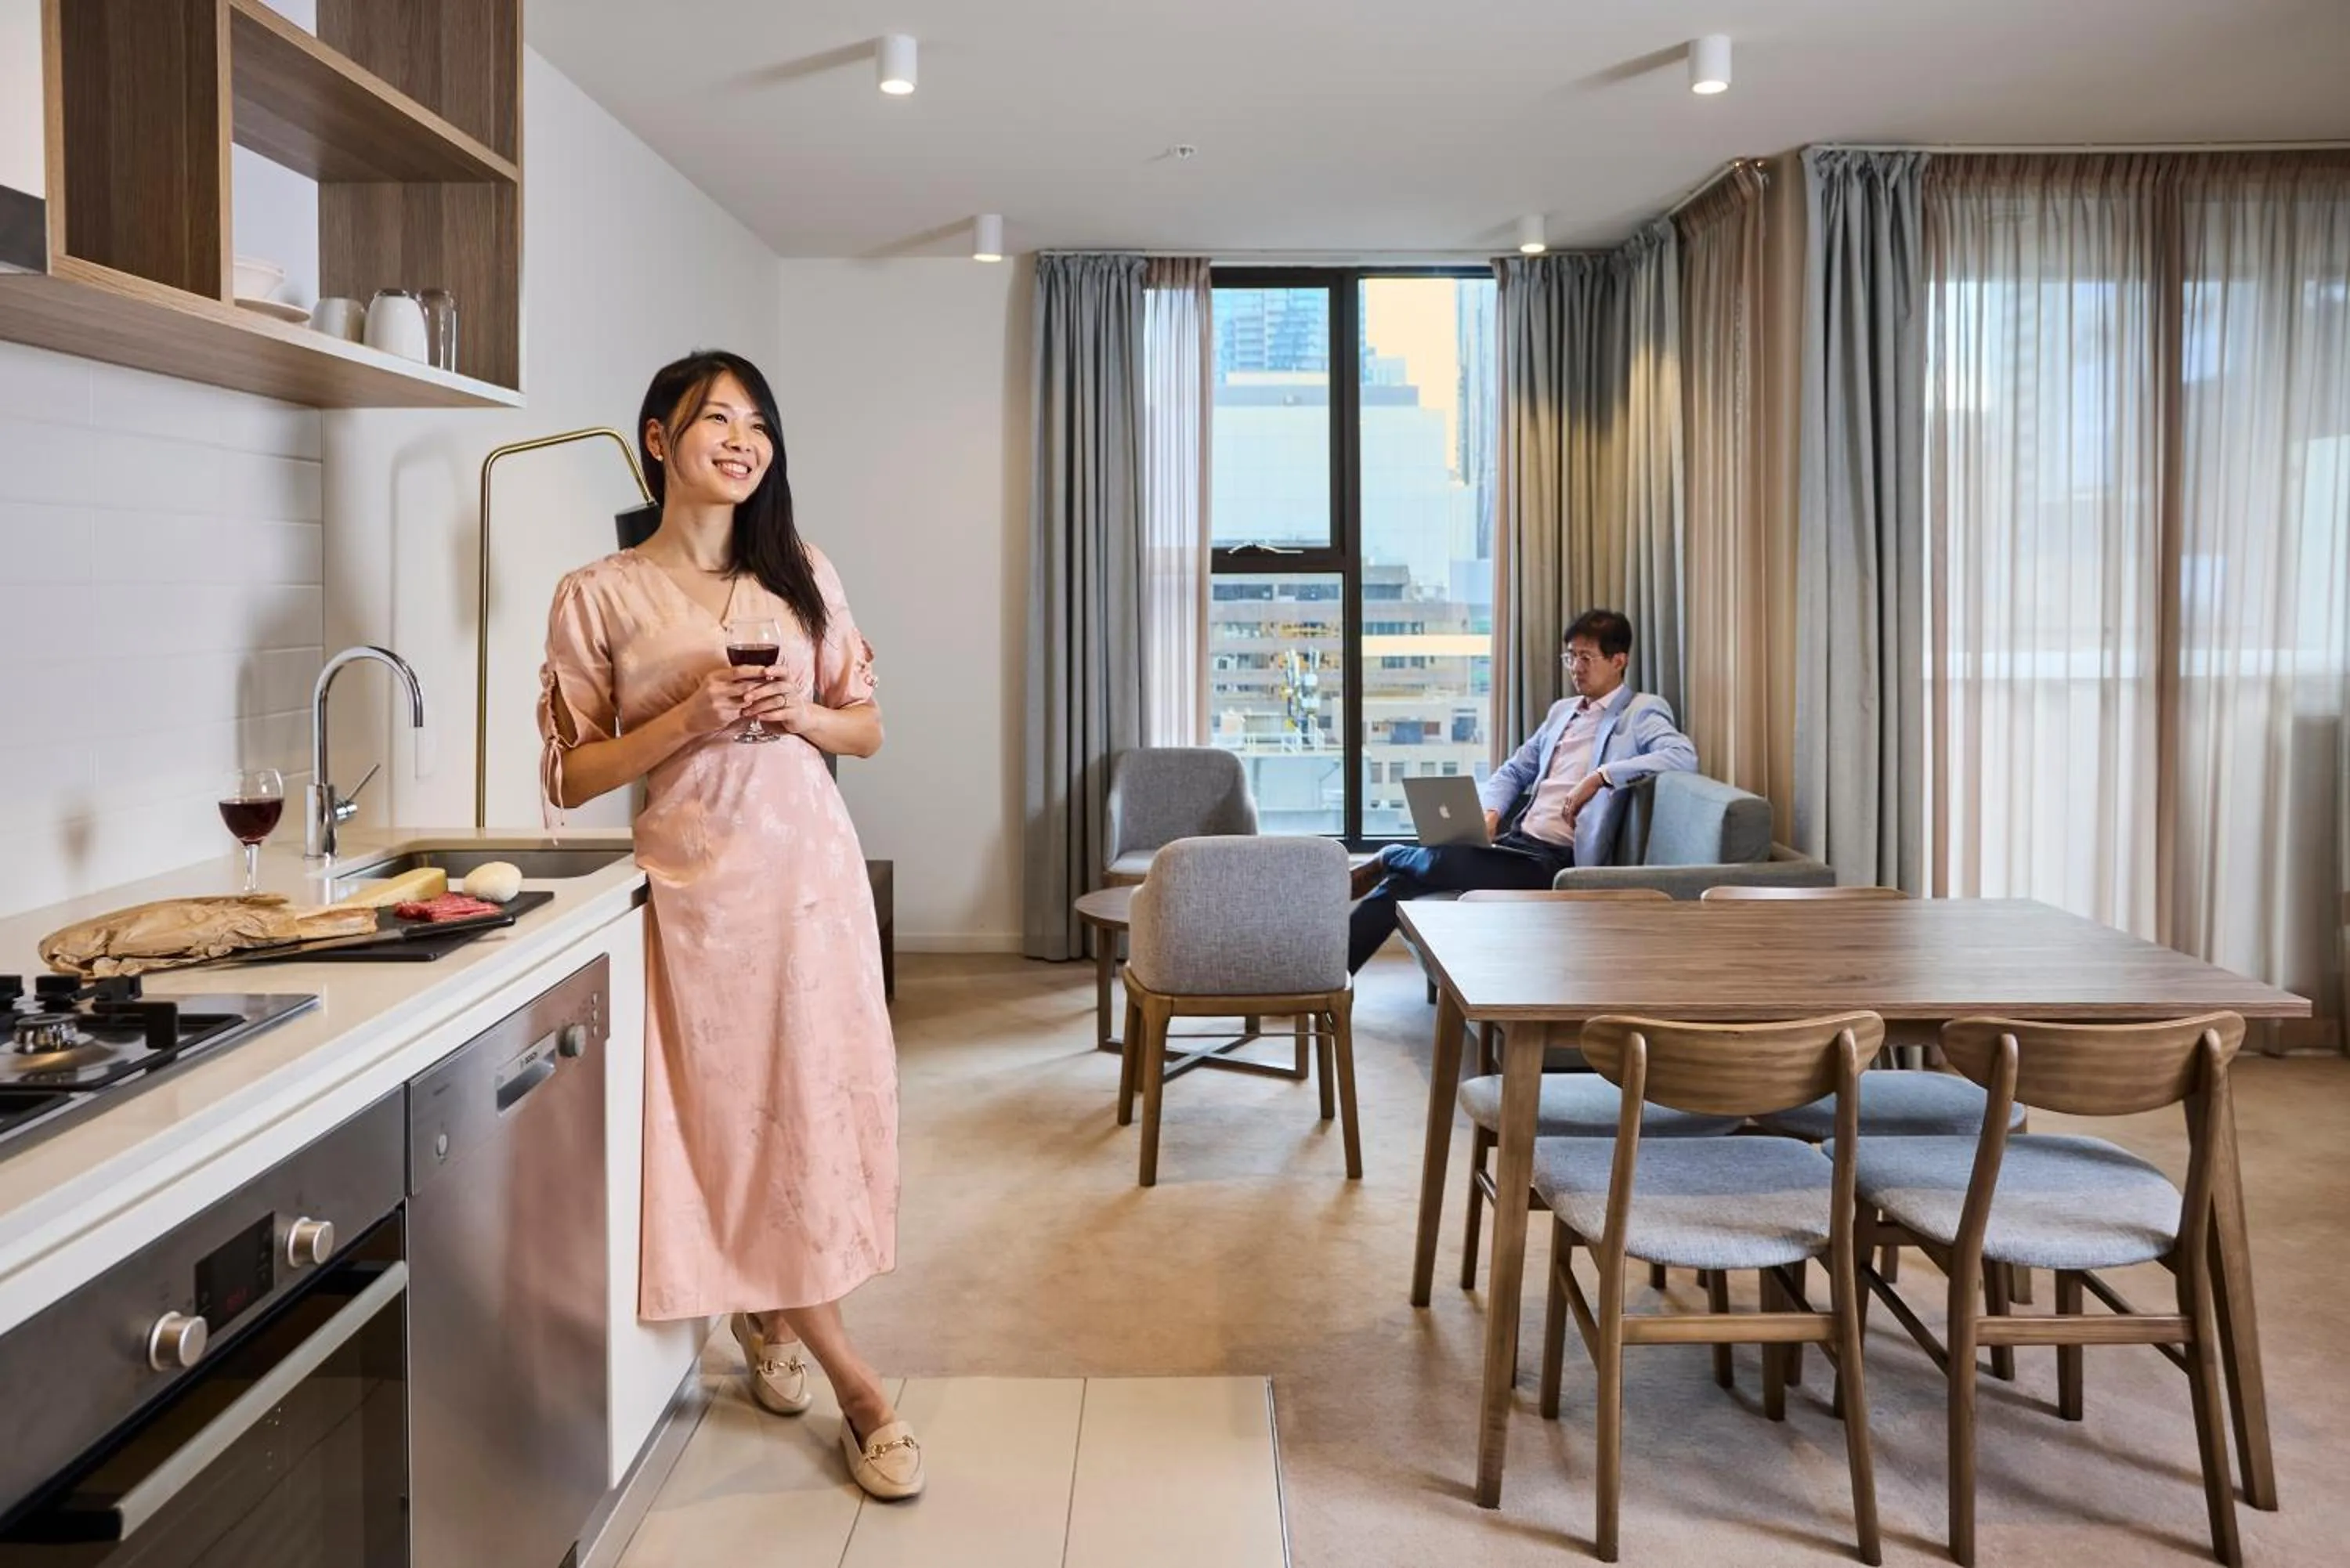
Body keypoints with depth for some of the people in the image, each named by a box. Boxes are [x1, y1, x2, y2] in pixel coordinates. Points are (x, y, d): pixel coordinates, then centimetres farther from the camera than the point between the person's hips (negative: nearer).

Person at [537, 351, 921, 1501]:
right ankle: (855, 1387, 11)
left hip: (813, 866, 3)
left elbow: (865, 727, 12)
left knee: (816, 1101, 7)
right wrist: (687, 719, -16)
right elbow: (571, 777, -2)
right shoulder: (600, 597, -2)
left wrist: (798, 712, -9)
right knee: (737, 1110, 0)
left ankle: (766, 1312, 36)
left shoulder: (801, 575, 8)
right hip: (697, 878, -3)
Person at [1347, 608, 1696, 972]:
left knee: (1442, 861, -27)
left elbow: (1684, 755, -20)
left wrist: (1601, 775, -25)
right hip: (1517, 840, 7)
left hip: (1558, 858, -7)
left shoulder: (1641, 713, 0)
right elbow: (1513, 771, 26)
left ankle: (1388, 857, 5)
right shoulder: (1562, 711, 23)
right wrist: (1490, 813, 4)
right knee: (1401, 880, -13)